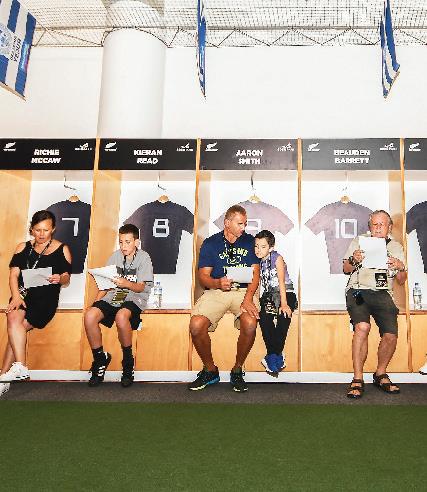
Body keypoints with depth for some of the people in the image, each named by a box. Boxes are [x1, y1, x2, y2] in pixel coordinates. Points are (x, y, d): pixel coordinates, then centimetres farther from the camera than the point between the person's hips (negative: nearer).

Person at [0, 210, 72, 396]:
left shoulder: (62, 249, 12)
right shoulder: (23, 248, 17)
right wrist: (16, 296, -12)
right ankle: (20, 367, -26)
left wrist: (59, 278, -16)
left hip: (47, 297, -3)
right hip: (23, 293, 3)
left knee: (17, 328, -22)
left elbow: (66, 278, 9)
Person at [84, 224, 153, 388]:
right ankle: (100, 357, -2)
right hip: (113, 297, 5)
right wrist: (96, 302, 1)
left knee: (121, 316, -38)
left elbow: (140, 287, -9)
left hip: (134, 299, -5)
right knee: (89, 315, -24)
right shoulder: (115, 256, 14)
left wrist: (126, 283, -29)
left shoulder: (143, 258, -1)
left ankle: (128, 362, -16)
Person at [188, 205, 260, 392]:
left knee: (250, 324, -31)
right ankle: (210, 370, 2)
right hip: (215, 291, 0)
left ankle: (237, 370, -4)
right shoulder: (211, 243, 7)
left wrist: (248, 298, -15)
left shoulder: (250, 241, 10)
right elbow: (203, 276, 1)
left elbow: (255, 273, 2)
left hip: (244, 290, 0)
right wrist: (218, 283, -22)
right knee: (196, 325, -25)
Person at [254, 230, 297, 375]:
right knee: (264, 318, -25)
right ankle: (277, 357, -20)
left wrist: (283, 304, -21)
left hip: (286, 294, -4)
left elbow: (281, 281, -13)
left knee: (283, 317, -30)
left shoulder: (277, 258, -5)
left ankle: (274, 357, -21)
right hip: (268, 295, 4)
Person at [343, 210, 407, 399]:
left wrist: (400, 268, -5)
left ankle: (380, 374, 10)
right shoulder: (358, 241, 15)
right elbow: (346, 269, 14)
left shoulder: (396, 247, 19)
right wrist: (354, 260, -7)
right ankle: (357, 380, -19)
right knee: (362, 327, -28)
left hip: (382, 293, 2)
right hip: (358, 290, -2)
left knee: (391, 335, -17)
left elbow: (401, 281, 18)